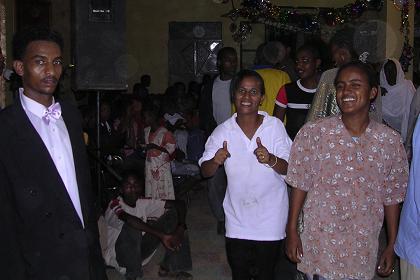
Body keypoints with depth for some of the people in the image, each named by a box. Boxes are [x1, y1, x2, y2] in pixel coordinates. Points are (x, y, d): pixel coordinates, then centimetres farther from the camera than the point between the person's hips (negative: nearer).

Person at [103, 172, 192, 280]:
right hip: (118, 254, -6)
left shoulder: (144, 203, -2)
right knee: (132, 225, -36)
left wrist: (181, 228, -24)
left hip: (140, 250, 6)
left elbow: (179, 204, -5)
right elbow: (128, 219, -43)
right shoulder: (115, 205, -19)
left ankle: (168, 267, -5)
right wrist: (161, 235, -44)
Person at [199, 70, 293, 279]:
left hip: (269, 220, -1)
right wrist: (215, 161, -24)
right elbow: (205, 172, -2)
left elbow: (288, 169, -10)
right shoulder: (223, 132, -5)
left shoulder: (275, 126, -9)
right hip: (237, 221, 2)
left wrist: (271, 160, -31)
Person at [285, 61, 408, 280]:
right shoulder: (312, 133, -9)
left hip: (363, 252, 1)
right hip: (319, 245, -1)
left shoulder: (390, 141, -5)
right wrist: (292, 232, -2)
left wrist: (392, 246, 5)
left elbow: (391, 197, 2)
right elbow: (300, 185, -2)